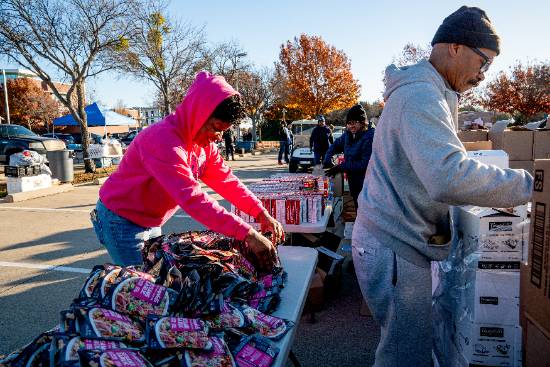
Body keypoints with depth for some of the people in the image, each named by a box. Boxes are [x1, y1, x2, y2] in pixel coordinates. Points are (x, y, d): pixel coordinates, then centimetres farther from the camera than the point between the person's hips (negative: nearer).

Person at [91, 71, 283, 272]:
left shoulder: (205, 142, -4)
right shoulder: (164, 139, -33)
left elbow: (226, 180, -6)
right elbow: (192, 198, -42)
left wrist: (261, 213, -19)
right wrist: (247, 233, -45)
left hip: (151, 223, 8)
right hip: (121, 220, -8)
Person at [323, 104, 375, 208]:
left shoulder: (369, 137, -19)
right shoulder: (348, 134, 7)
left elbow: (365, 164, -24)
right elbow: (335, 146, 20)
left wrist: (341, 167, -21)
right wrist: (327, 161, 1)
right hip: (353, 183, 8)